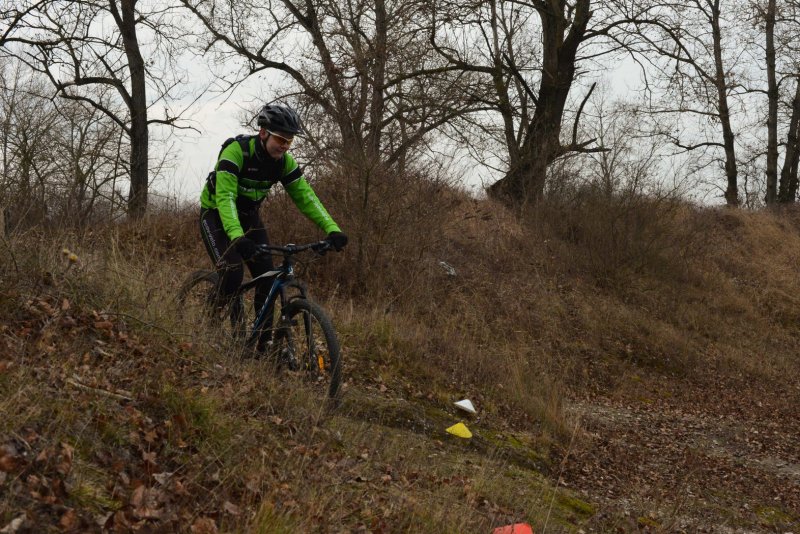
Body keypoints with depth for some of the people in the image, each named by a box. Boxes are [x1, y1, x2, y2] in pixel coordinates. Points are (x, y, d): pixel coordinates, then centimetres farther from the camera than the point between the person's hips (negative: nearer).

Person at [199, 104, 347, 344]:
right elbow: (225, 197, -40)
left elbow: (306, 196, -13)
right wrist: (237, 236, -55)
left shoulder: (285, 162, -12)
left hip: (248, 215, 6)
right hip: (216, 214, -5)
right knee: (232, 273, -24)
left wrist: (332, 229, -28)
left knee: (267, 276, -7)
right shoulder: (236, 151, -31)